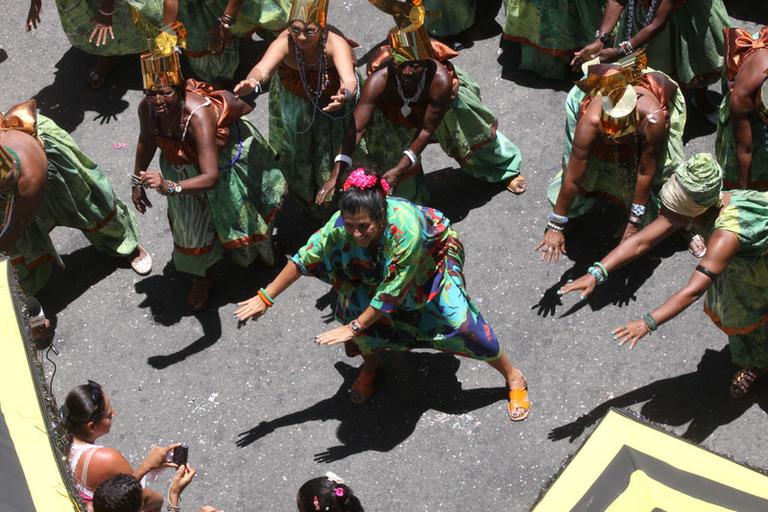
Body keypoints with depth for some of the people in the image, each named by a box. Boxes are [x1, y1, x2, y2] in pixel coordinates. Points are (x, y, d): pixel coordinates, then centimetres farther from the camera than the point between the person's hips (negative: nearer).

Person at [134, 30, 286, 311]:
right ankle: (202, 276, 43)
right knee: (190, 223, 14)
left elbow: (211, 176, -52)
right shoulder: (146, 107, -30)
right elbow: (147, 142, -6)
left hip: (224, 157, -4)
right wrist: (138, 183, 4)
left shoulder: (198, 114, -47)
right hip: (183, 162, 4)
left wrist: (170, 187, -65)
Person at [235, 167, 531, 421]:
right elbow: (304, 259, -22)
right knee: (355, 304, -17)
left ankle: (513, 377, 5)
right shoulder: (342, 224, -32)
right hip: (380, 267, 4)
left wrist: (354, 327, -31)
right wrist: (265, 298, -20)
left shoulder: (405, 229, -45)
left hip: (434, 259, -4)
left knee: (459, 321, -17)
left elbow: (392, 292, -37)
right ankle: (370, 364, 14)